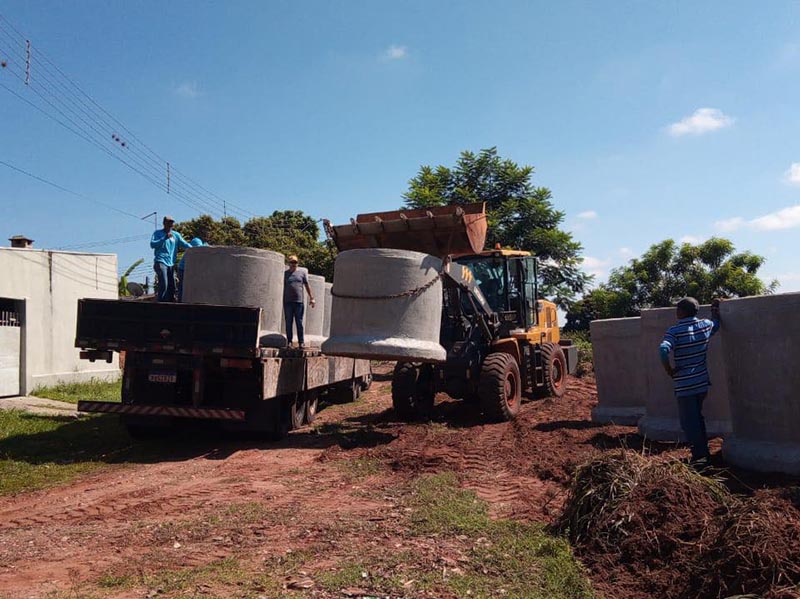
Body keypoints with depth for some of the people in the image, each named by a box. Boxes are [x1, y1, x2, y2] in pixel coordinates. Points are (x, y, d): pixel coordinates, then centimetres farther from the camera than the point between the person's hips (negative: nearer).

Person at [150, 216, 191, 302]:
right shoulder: (158, 233, 6)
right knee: (163, 285, -18)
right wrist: (164, 238, -19)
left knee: (171, 286, 4)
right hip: (160, 262, -5)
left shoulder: (176, 235, 15)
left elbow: (185, 244, 3)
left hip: (171, 264, 5)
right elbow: (152, 244, -9)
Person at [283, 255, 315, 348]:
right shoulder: (285, 273, 9)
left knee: (299, 322, 2)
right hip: (288, 302, 0)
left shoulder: (302, 272, 10)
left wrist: (311, 298, 10)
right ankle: (289, 341, 8)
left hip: (299, 301, 0)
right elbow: (283, 287, 10)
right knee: (288, 323, 3)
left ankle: (301, 342, 6)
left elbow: (307, 285, 13)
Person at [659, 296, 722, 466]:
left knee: (689, 422, 3)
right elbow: (716, 324, 26)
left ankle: (700, 456, 4)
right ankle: (704, 451, 30)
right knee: (697, 417, 22)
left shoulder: (675, 331, -15)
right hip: (702, 382, 6)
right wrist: (715, 309, 36)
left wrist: (669, 370, -18)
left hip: (684, 385, -6)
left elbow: (663, 350, -31)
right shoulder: (705, 325, 1)